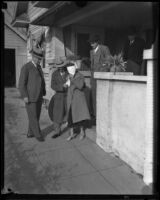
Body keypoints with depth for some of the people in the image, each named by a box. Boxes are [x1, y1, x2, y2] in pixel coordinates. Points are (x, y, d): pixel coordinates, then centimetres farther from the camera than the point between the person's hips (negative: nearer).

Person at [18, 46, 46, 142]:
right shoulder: (26, 67, -9)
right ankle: (38, 134, 9)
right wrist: (25, 96, -19)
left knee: (36, 116, 10)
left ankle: (31, 133, 22)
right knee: (33, 117, -2)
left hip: (39, 97, 7)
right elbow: (21, 83, -13)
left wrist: (43, 93, 10)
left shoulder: (39, 67, 14)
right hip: (30, 97, -7)